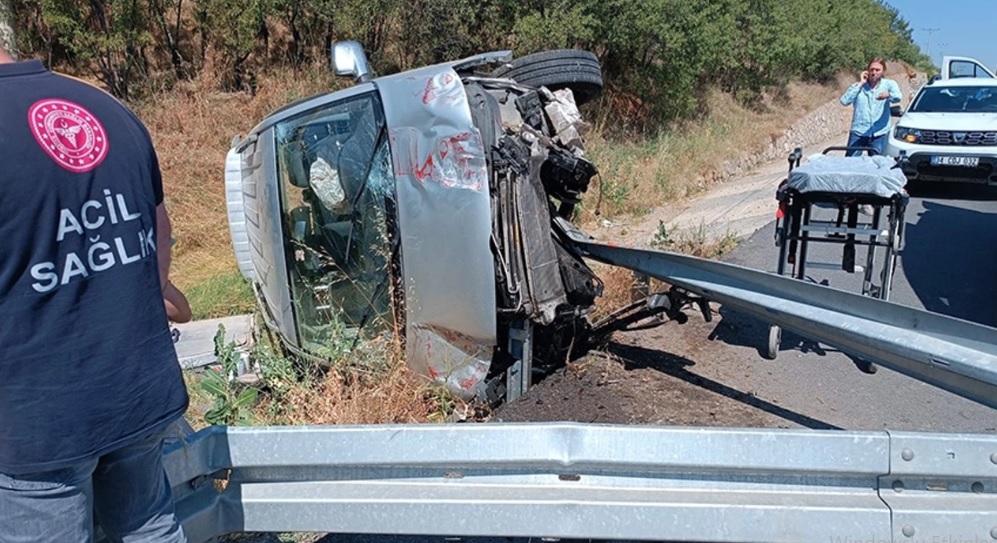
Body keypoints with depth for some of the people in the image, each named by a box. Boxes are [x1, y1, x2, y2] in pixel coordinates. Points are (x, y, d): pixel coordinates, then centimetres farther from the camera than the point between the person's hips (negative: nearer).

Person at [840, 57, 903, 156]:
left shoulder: (889, 84, 6)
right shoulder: (858, 86, 7)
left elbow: (898, 97, -14)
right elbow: (844, 101, -9)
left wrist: (888, 95, -38)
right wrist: (860, 84, -7)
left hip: (878, 134, 0)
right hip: (858, 133, 0)